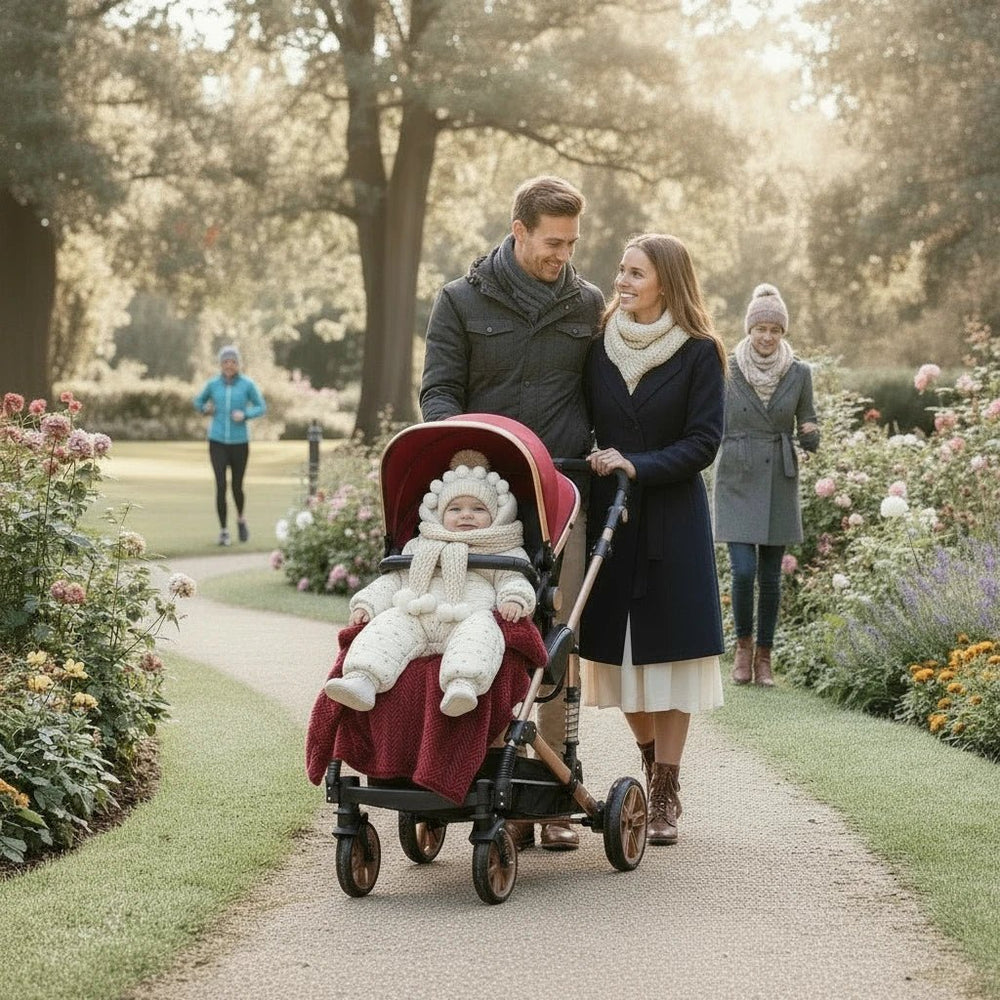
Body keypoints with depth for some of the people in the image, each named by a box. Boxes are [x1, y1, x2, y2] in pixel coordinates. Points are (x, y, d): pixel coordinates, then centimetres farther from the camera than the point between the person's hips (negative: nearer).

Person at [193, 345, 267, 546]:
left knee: (237, 487, 8)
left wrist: (245, 414, -19)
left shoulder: (248, 384, -6)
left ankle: (240, 519, 39)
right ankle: (223, 531, 0)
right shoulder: (213, 384, 0)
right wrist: (206, 409, -6)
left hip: (239, 443, 0)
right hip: (217, 442, 0)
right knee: (221, 486, -11)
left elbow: (261, 408, -1)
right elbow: (198, 402, 17)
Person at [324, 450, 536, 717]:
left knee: (479, 631, -37)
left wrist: (514, 600, -14)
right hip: (414, 616, 3)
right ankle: (362, 680, -44)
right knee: (386, 627, -25)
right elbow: (393, 580, 29)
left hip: (468, 618, -3)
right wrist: (366, 604, 12)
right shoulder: (418, 548, 32)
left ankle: (464, 683, -62)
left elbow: (513, 579, 11)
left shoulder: (504, 553, 24)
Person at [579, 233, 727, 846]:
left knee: (667, 651, -1)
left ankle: (664, 795, 7)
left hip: (673, 522, -3)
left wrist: (638, 467, -19)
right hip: (609, 517, 3)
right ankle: (653, 763, 28)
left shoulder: (699, 353, -4)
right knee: (617, 651, 6)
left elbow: (704, 443, -8)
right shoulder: (601, 347, 6)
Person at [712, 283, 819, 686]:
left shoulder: (799, 373, 2)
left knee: (770, 576, 5)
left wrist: (811, 436, -15)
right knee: (743, 570, -11)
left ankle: (764, 655, 18)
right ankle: (743, 645, 12)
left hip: (779, 483, 2)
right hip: (737, 482, -2)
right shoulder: (726, 371, -3)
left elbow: (808, 433, 7)